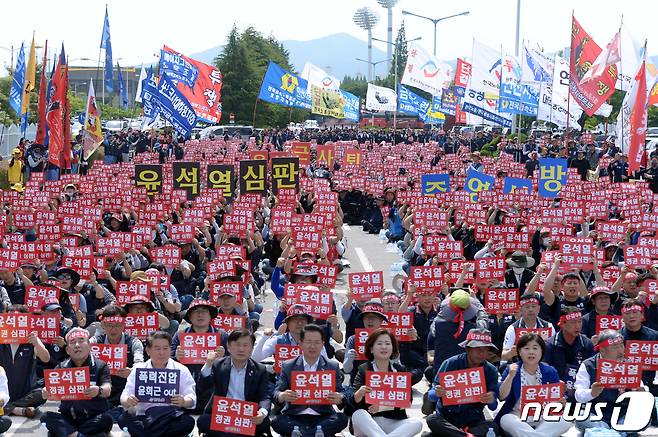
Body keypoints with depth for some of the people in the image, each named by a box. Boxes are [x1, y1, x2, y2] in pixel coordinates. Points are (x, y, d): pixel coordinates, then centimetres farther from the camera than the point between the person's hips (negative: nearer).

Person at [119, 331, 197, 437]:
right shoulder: (138, 370, 9)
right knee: (124, 419, -28)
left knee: (188, 421, -32)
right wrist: (128, 402, -25)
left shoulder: (181, 370, 7)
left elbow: (192, 400, -3)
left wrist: (184, 402, -28)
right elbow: (124, 398, 1)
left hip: (172, 418, 0)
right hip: (143, 416, 0)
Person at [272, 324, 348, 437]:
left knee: (342, 419, -29)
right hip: (294, 417, 0)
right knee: (277, 421, -31)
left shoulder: (333, 367, 12)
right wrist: (282, 396, -23)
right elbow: (276, 392, 3)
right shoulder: (288, 367, 12)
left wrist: (339, 399, -21)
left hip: (322, 417, 1)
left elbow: (340, 393, 5)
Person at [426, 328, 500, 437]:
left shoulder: (491, 371, 0)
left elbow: (493, 407, 0)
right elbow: (431, 395, -6)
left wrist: (491, 401, -25)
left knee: (493, 427, -31)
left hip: (473, 420, 0)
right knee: (432, 420, -33)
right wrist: (437, 393, -31)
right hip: (447, 417, 0)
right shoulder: (451, 363, -5)